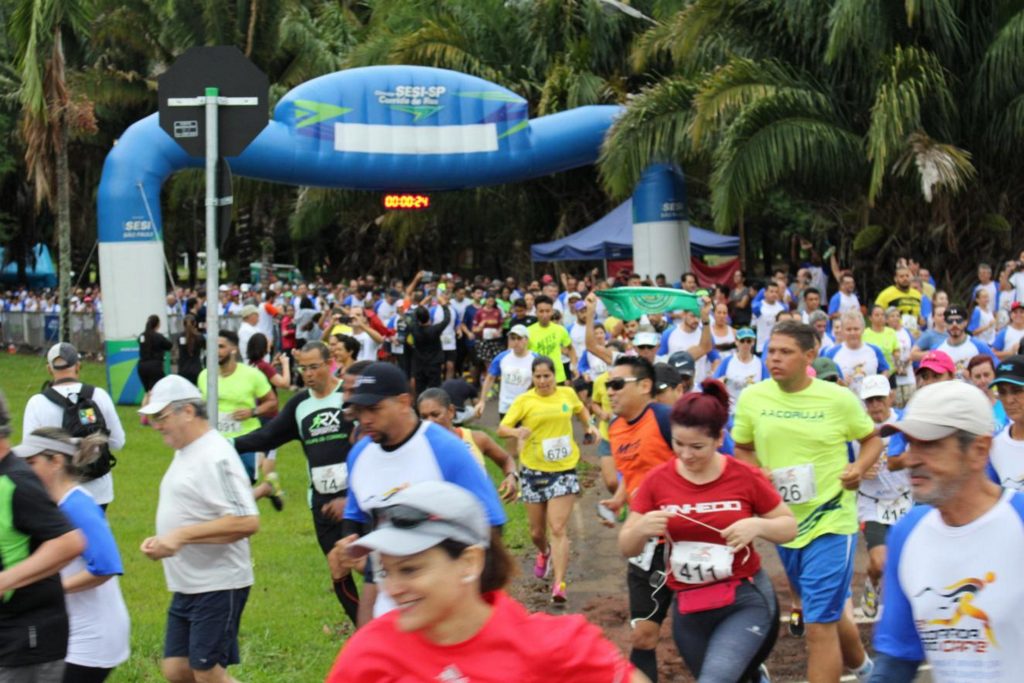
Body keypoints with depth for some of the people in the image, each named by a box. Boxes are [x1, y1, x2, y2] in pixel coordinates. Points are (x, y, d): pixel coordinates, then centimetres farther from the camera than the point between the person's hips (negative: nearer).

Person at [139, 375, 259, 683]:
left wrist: (181, 536, -25)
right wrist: (162, 540, 4)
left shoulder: (215, 457, -17)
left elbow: (246, 521, -27)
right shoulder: (184, 452, 13)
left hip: (218, 586, -10)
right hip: (186, 586, 10)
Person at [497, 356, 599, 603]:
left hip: (564, 470, -1)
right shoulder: (524, 401, -6)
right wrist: (517, 431, -33)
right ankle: (545, 553, 49)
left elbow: (581, 409, 24)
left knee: (558, 529, -12)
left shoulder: (568, 394, 2)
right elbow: (502, 428, -12)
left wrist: (589, 426, 5)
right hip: (534, 471, 1)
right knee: (537, 531, 14)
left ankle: (559, 584, -14)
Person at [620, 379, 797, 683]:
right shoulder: (657, 480, -5)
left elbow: (789, 527, 2)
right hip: (688, 607, 3)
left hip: (746, 599, -3)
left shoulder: (745, 477, -9)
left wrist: (757, 525, -18)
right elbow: (626, 547, 0)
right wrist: (641, 528, -22)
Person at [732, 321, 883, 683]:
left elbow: (872, 439, 5)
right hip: (784, 522, 5)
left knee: (819, 624, -11)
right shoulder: (752, 398, -3)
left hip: (830, 521, -5)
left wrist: (859, 467, -15)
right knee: (830, 611, 23)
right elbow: (742, 448, 12)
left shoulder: (838, 398, -10)